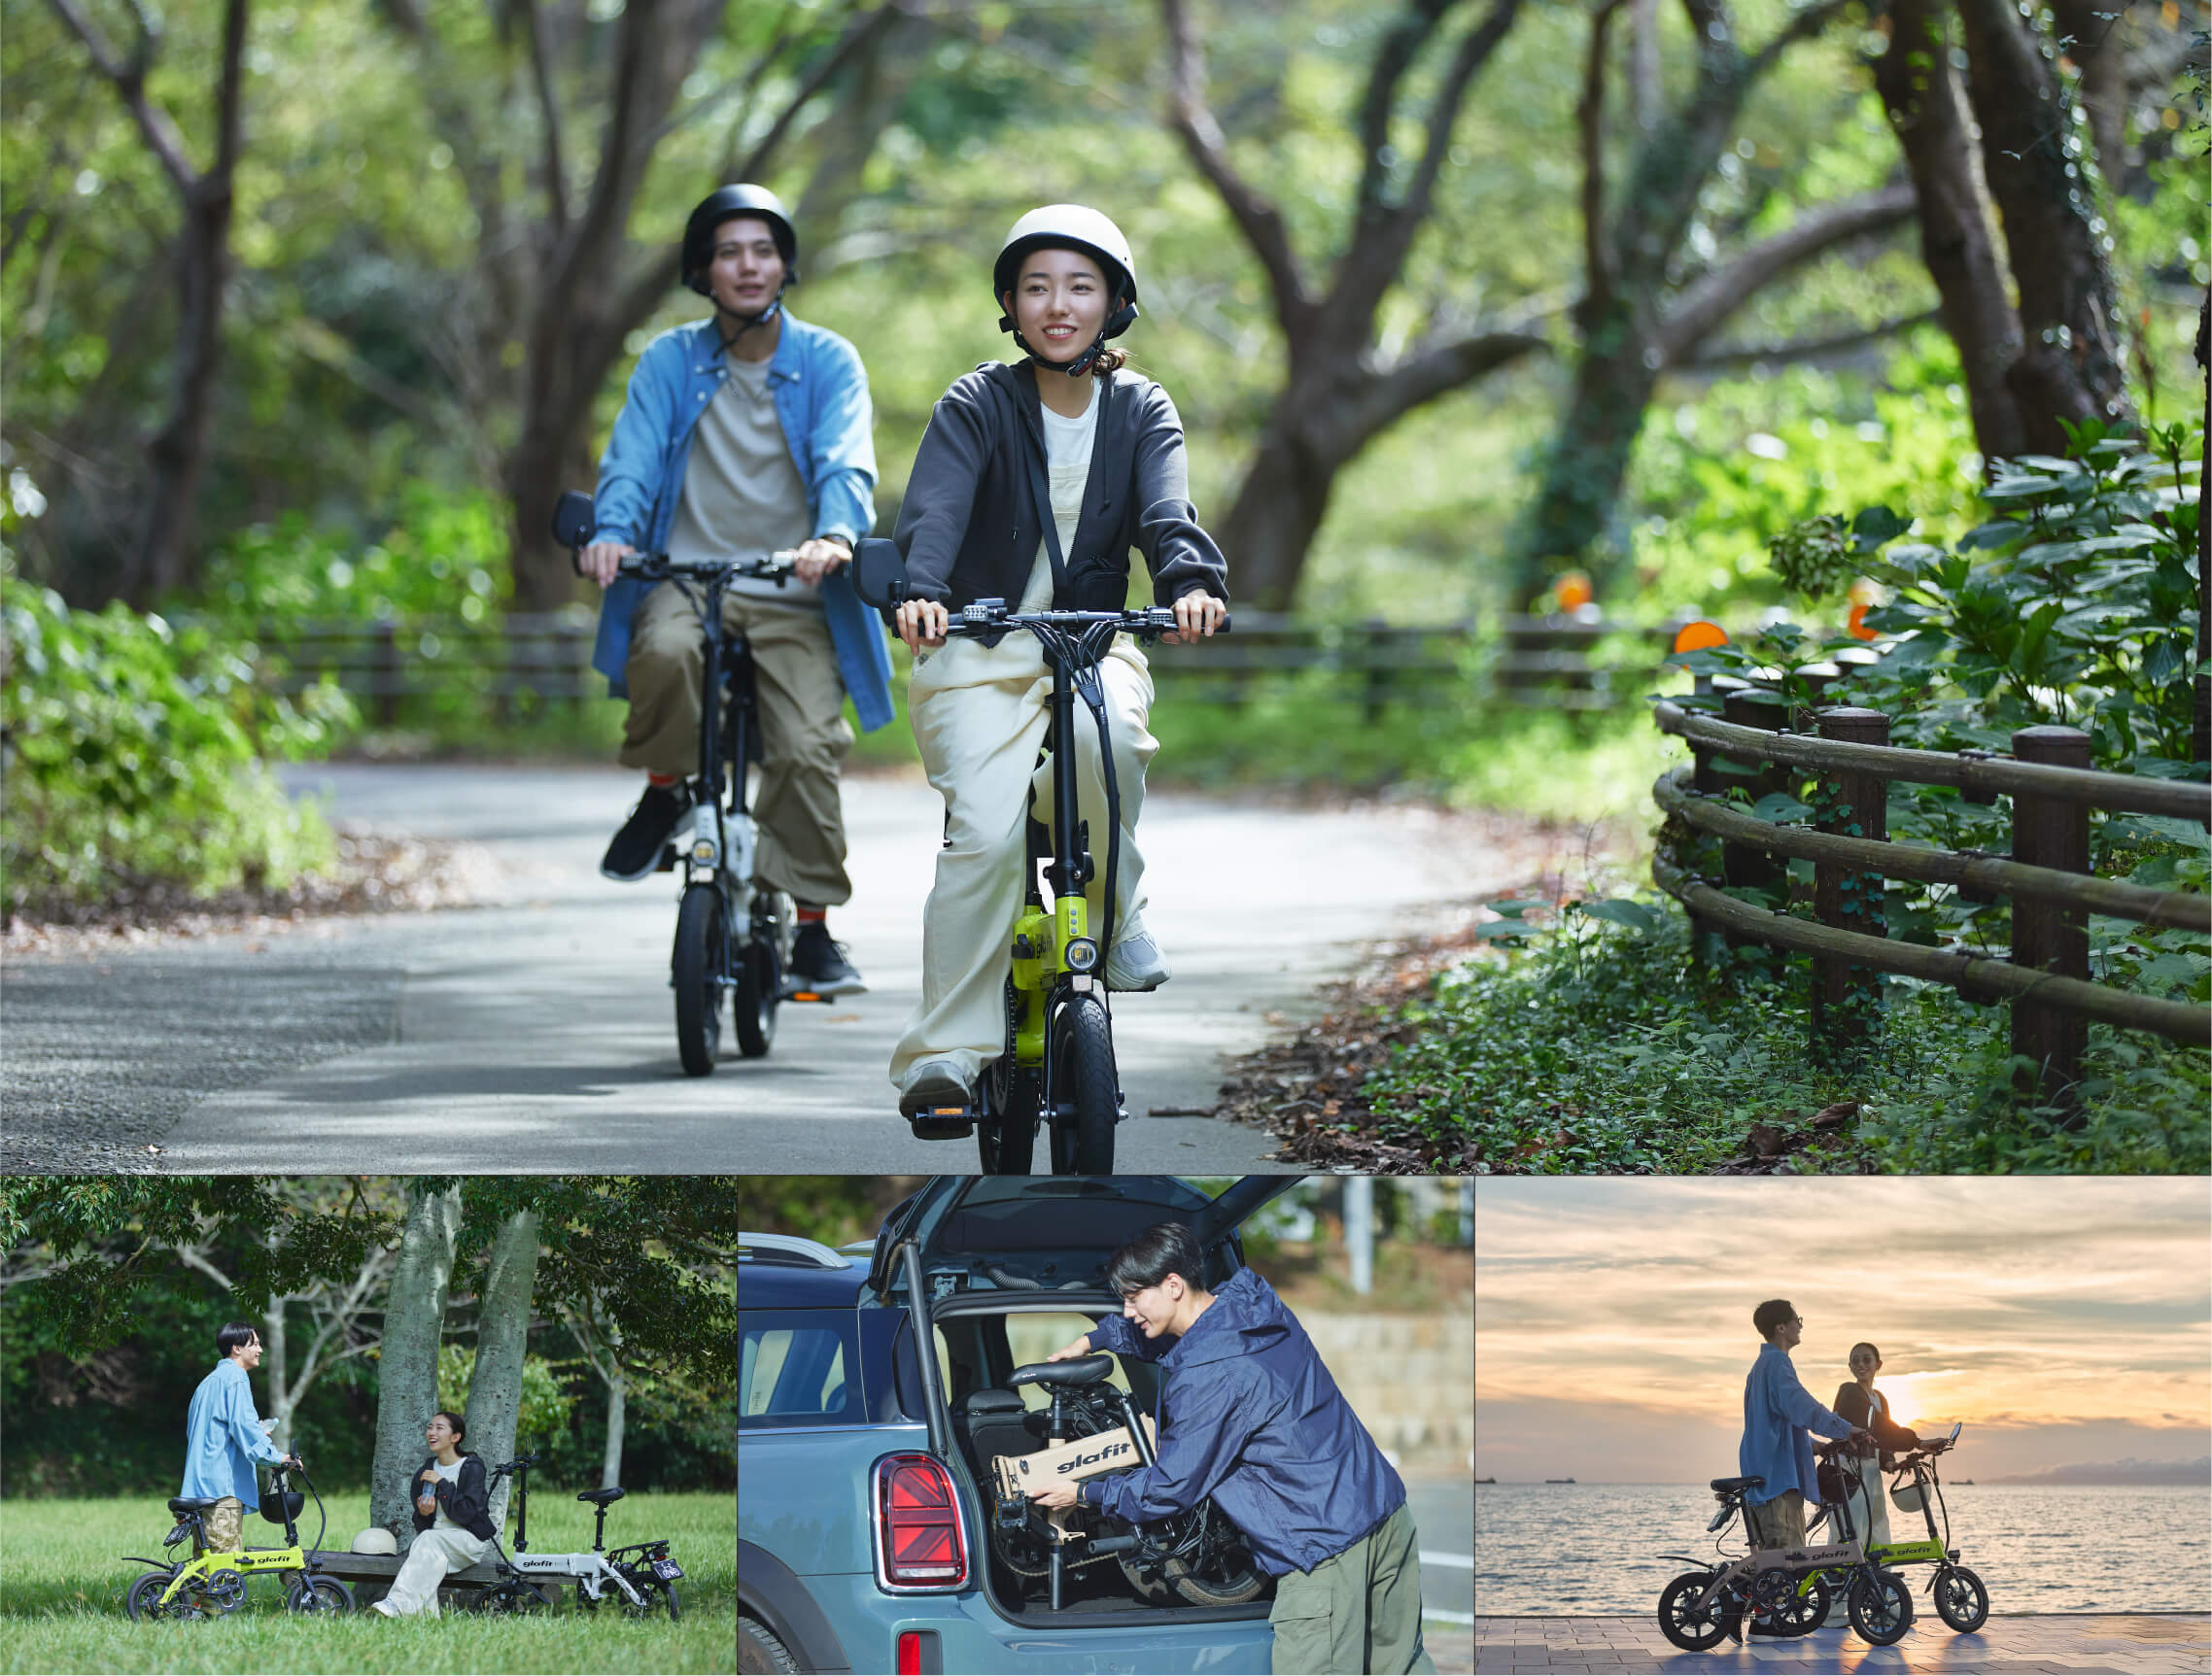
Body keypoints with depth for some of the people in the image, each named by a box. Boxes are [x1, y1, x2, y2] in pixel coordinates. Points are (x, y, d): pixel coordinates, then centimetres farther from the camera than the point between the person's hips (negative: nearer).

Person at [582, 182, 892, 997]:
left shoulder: (827, 362, 5)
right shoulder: (670, 361, 8)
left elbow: (846, 463, -10)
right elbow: (633, 457, -5)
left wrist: (835, 535, -32)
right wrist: (611, 531, -27)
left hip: (793, 595, 0)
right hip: (686, 577, 0)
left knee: (809, 747, -19)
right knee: (663, 652, -35)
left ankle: (814, 925, -4)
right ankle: (665, 790, -6)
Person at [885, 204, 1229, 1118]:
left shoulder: (1139, 410, 6)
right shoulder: (976, 405, -1)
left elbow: (1167, 511, -12)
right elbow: (934, 508, -17)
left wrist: (1191, 582, -35)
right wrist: (920, 591, -39)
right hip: (979, 648, -1)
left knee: (1106, 730, -35)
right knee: (985, 832, -23)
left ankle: (1111, 912, -10)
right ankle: (946, 1049, -18)